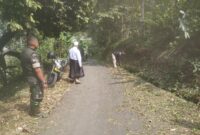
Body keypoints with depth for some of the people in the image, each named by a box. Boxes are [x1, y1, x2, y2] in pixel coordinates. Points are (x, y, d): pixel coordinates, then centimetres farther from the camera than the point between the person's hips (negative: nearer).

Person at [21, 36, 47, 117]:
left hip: (28, 76, 10)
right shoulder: (32, 54, -24)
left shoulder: (24, 52, 6)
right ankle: (35, 112, 20)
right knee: (37, 96, 6)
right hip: (35, 78, -10)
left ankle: (33, 110, 37)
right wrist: (43, 81, -22)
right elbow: (37, 70, -27)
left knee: (34, 94, 23)